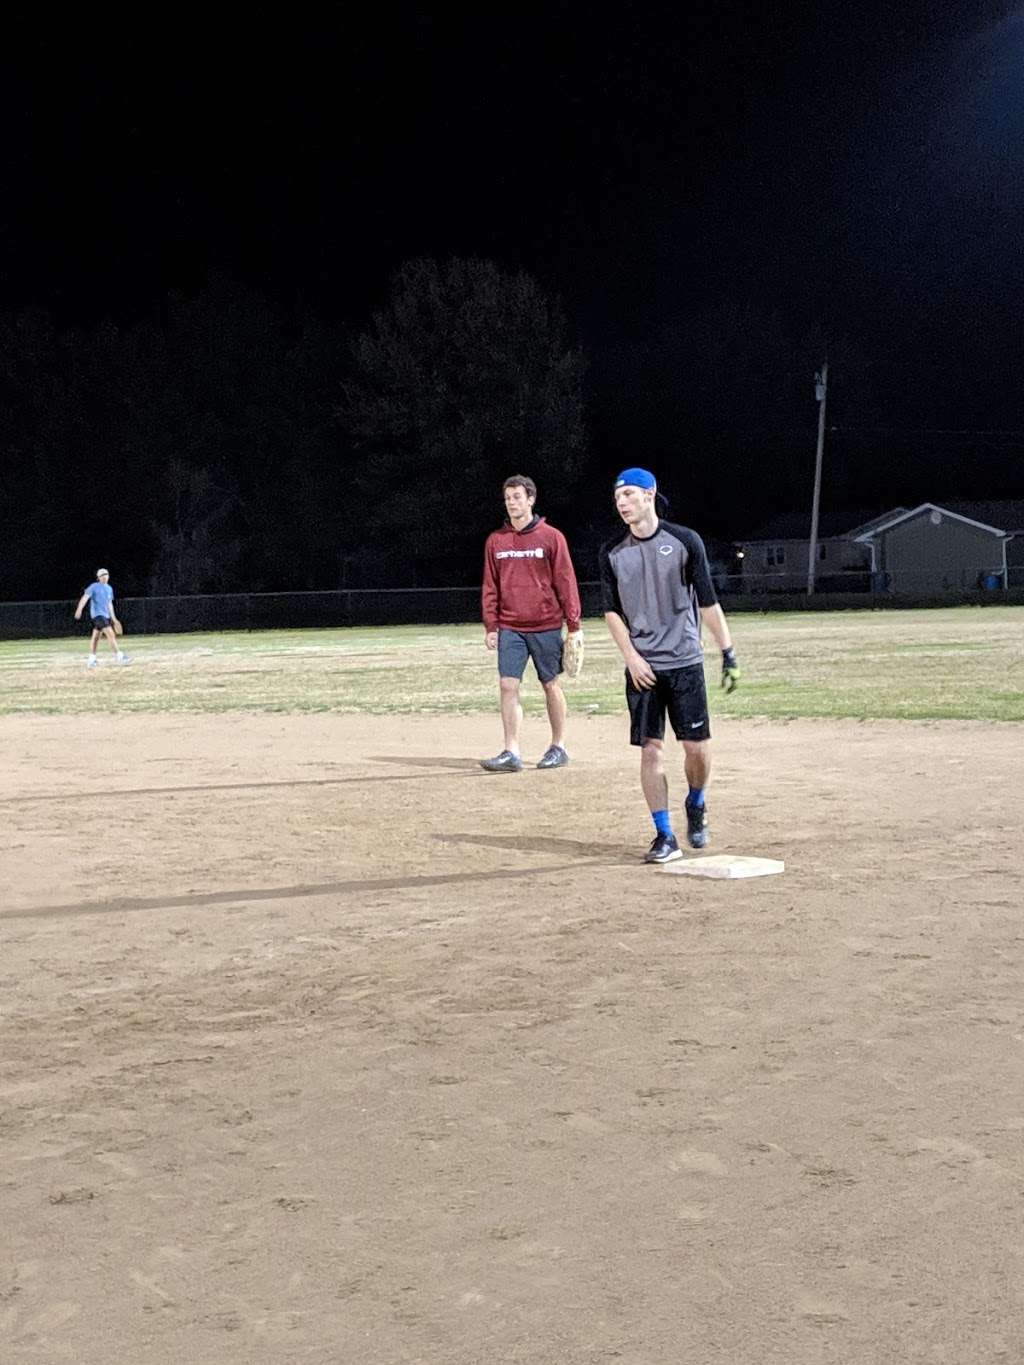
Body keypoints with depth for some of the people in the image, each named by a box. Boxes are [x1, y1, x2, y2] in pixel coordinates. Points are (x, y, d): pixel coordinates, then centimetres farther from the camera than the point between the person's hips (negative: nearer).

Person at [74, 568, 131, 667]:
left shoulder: (109, 588, 16)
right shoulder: (94, 587, -6)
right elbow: (85, 597, -14)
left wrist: (113, 618, 24)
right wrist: (79, 609, -28)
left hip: (106, 615, 8)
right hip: (98, 614, -7)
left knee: (96, 637, 12)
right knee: (111, 634, -16)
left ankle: (92, 659, 16)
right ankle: (120, 656, -19)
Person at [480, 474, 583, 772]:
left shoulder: (551, 537, -2)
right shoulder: (496, 540, 8)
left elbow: (566, 582, -2)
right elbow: (490, 586, 10)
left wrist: (574, 625, -5)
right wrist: (490, 626, 3)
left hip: (546, 626, -2)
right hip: (510, 627, 3)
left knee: (551, 685, 7)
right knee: (508, 685, -6)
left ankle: (558, 747, 19)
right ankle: (511, 753, -5)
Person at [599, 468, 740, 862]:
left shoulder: (685, 541, -2)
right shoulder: (612, 552, 4)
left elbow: (708, 603, 0)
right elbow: (611, 611, 7)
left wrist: (729, 654, -3)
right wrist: (631, 656, -6)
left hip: (685, 662, -1)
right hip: (642, 666, 1)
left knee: (697, 747, -1)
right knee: (651, 749, -2)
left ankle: (696, 805, 29)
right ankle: (665, 837, 5)